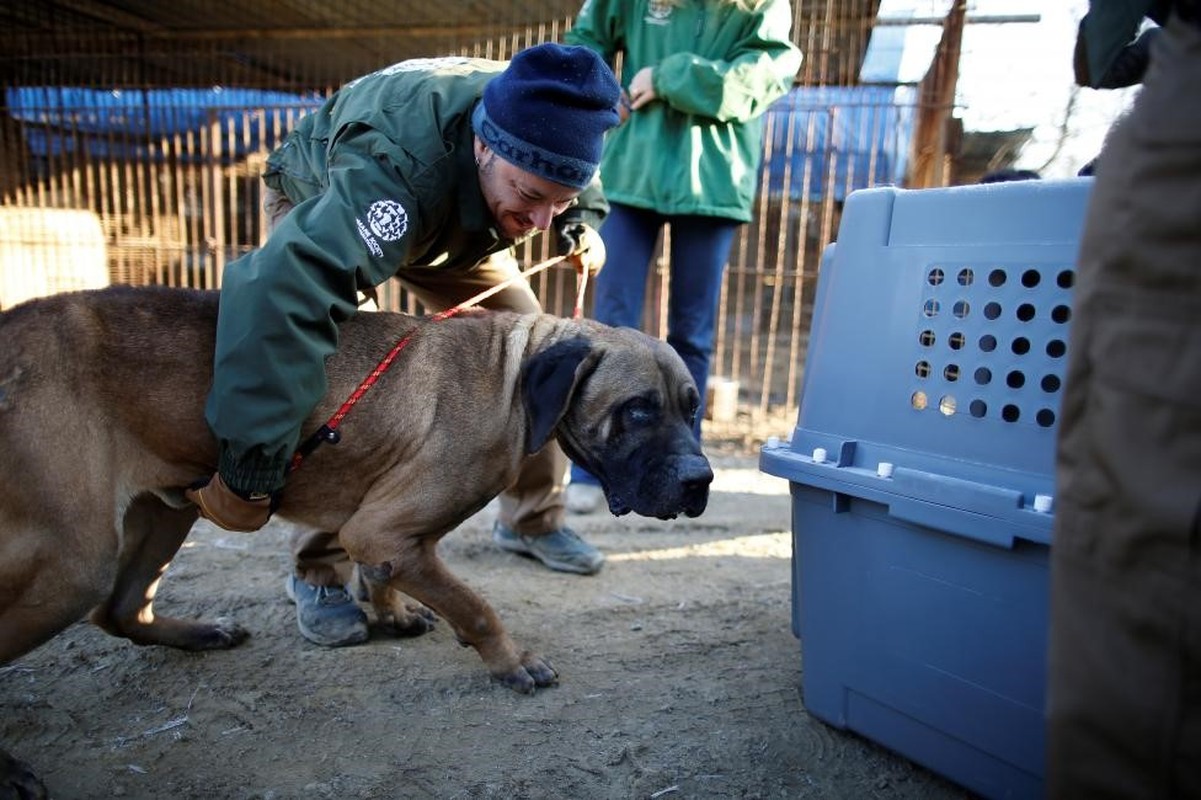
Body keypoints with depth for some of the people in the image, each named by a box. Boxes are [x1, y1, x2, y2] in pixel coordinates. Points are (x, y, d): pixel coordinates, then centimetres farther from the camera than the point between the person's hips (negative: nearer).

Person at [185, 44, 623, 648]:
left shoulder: (539, 130, -30)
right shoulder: (396, 168, -49)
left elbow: (577, 192, -2)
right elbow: (283, 293, -63)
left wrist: (582, 224, -21)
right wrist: (248, 470, -65)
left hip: (454, 221, 5)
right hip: (320, 202, -4)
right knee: (332, 375, -25)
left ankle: (532, 520, 14)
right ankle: (317, 575, -5)